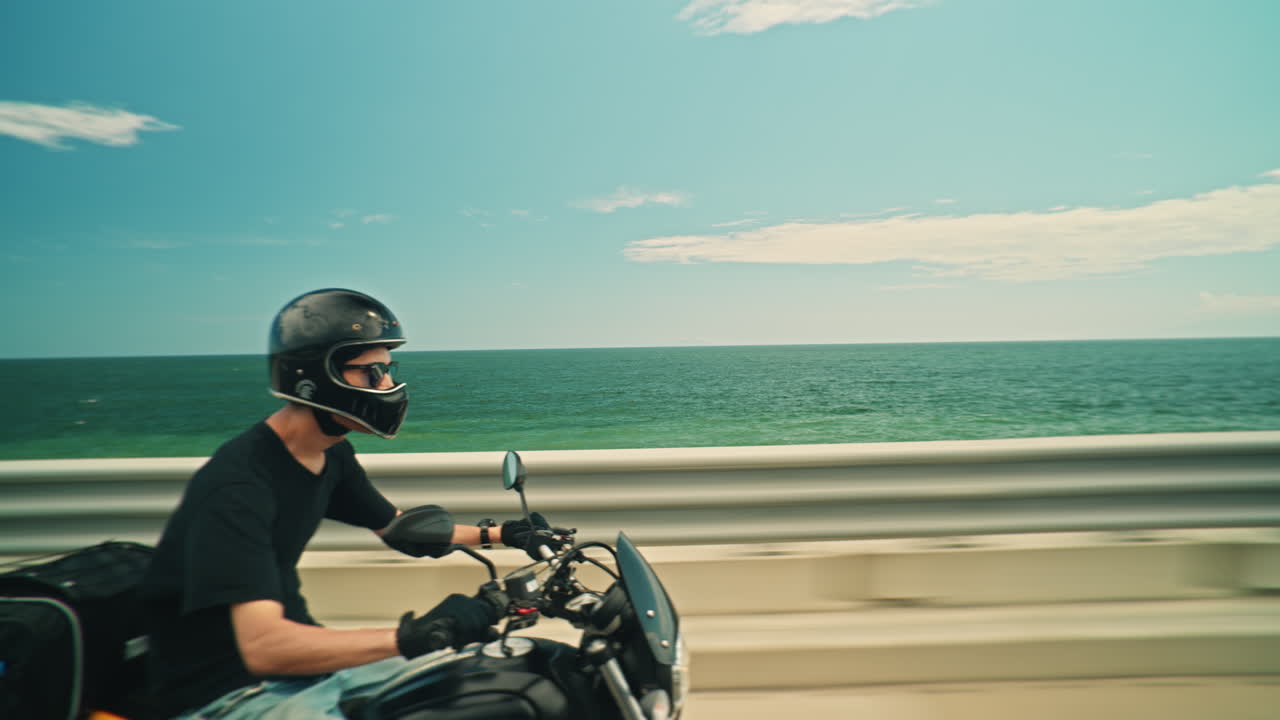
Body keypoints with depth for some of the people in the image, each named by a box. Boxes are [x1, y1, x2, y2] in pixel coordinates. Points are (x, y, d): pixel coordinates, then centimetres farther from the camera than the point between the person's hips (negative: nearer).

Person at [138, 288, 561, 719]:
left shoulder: (332, 457, 0)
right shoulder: (237, 484, -27)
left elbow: (397, 528, 14)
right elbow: (262, 647, -34)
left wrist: (498, 534, 6)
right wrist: (411, 636, -42)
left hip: (303, 658, 8)